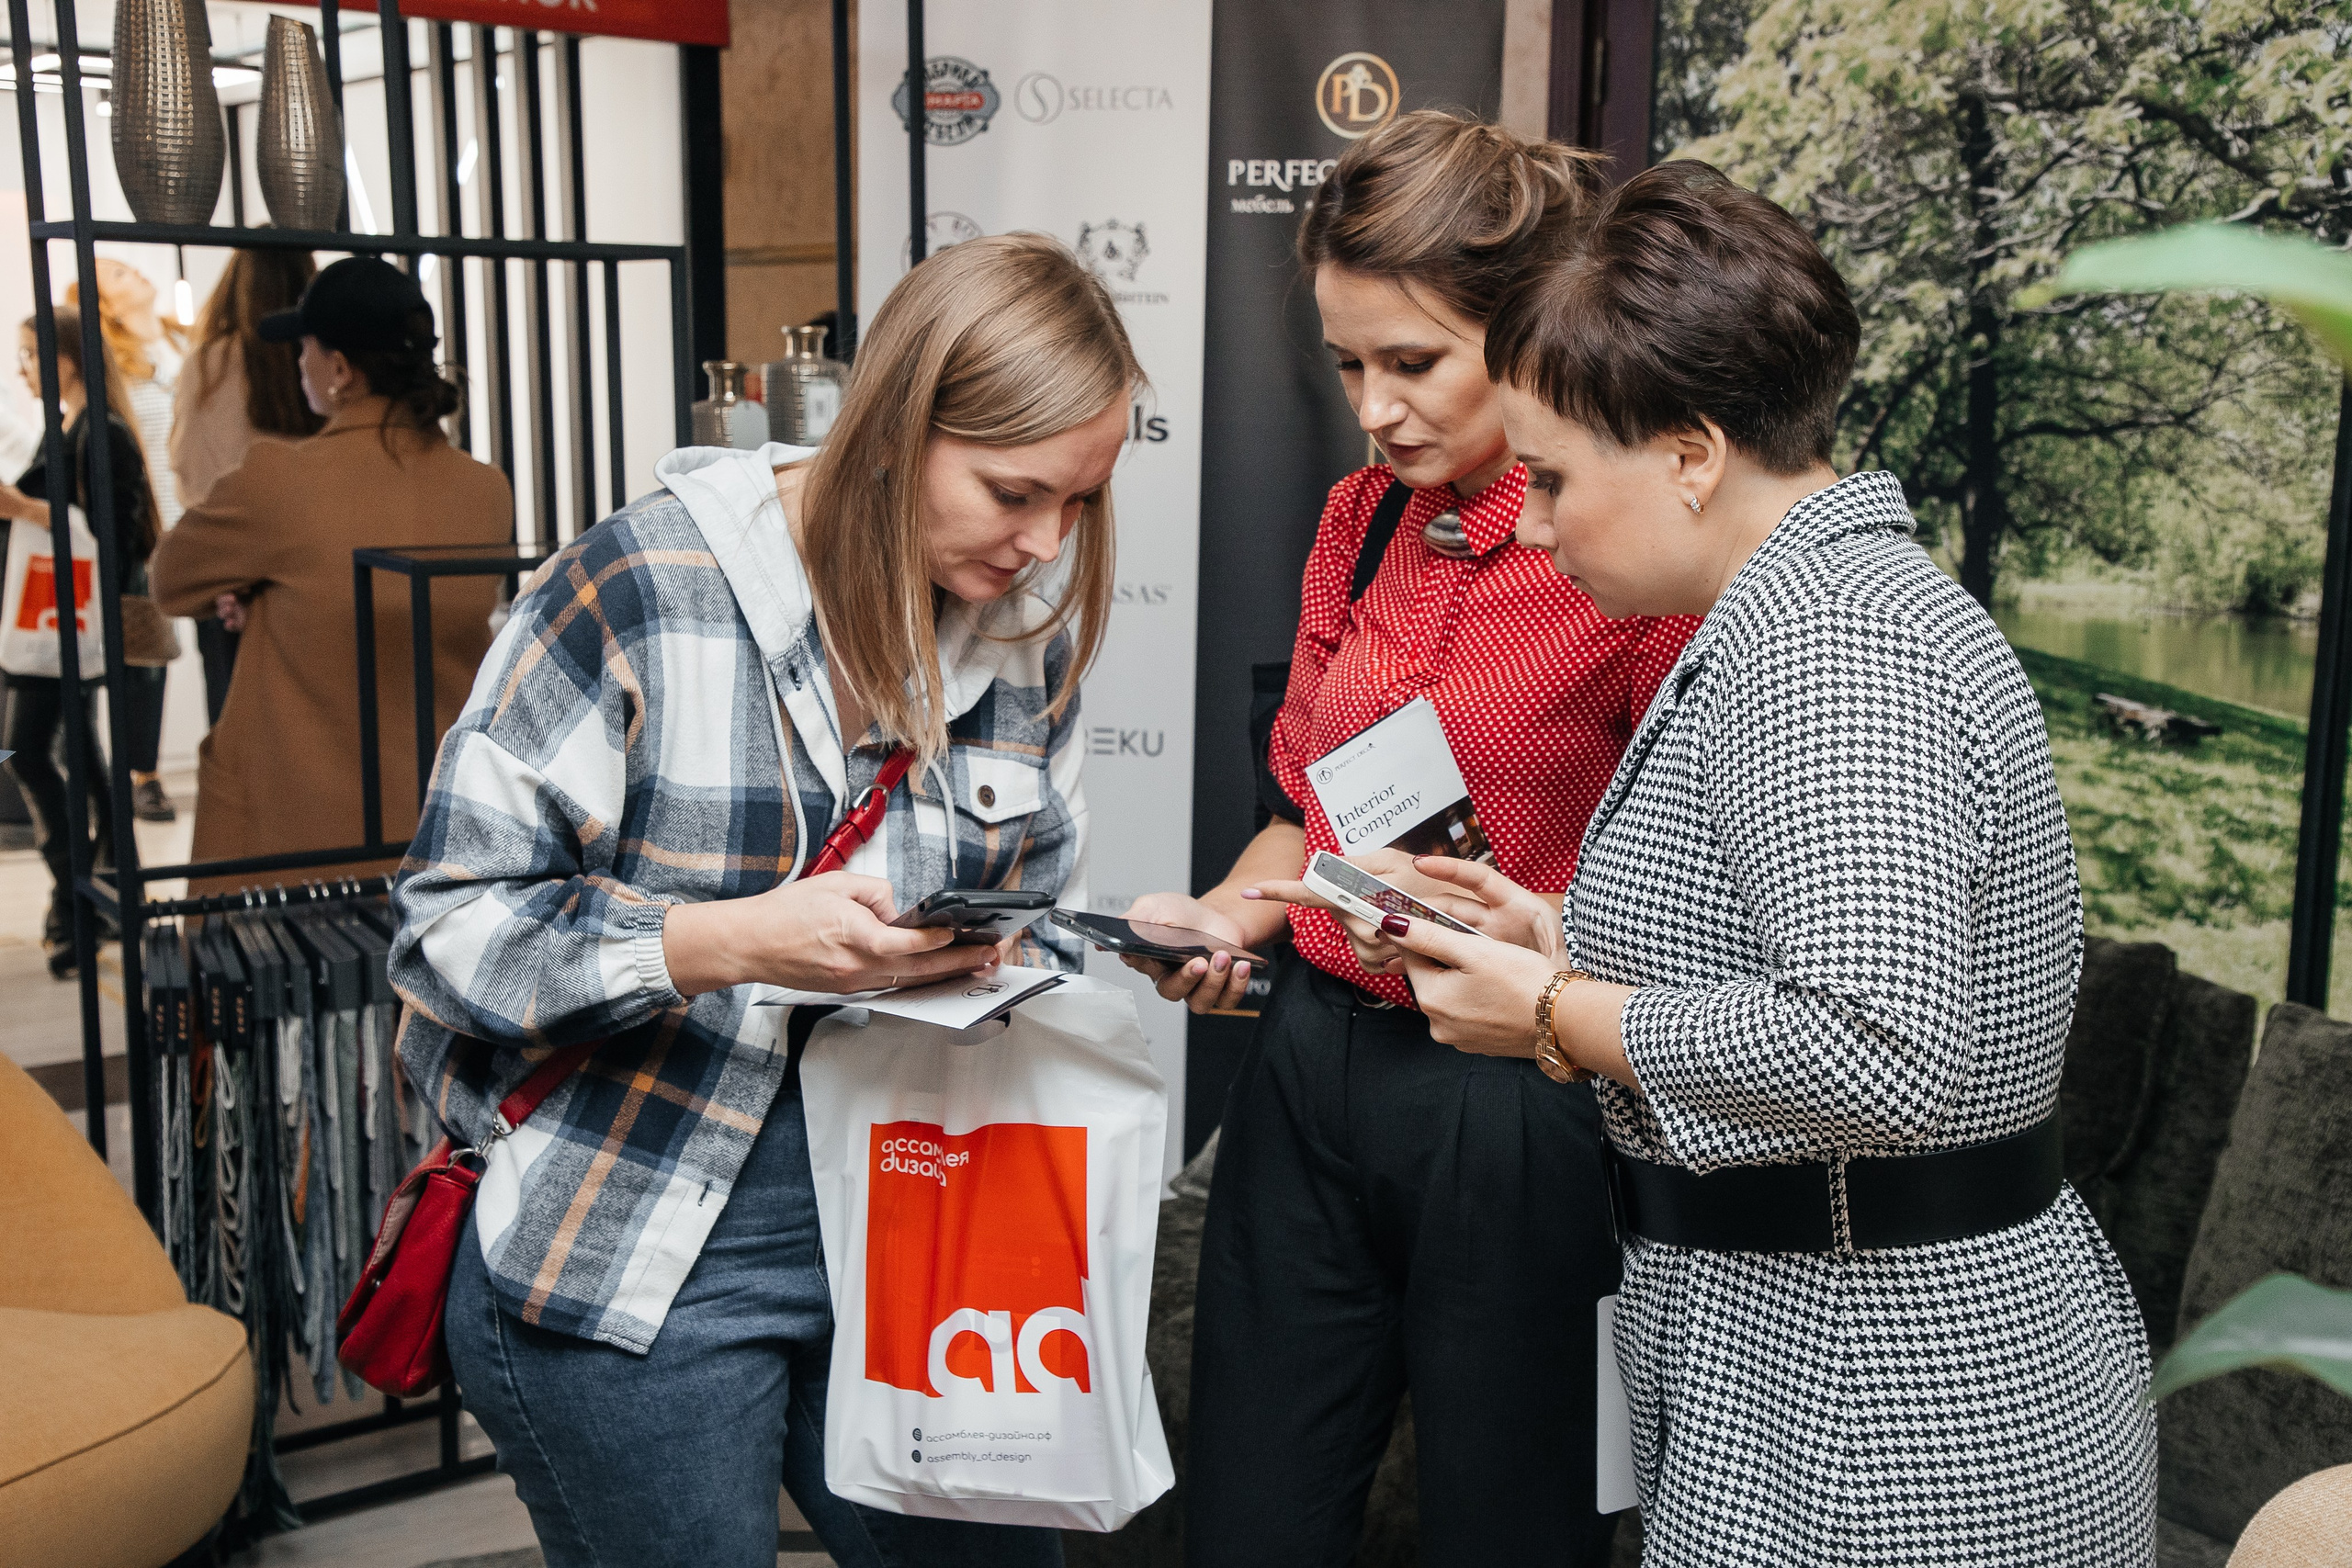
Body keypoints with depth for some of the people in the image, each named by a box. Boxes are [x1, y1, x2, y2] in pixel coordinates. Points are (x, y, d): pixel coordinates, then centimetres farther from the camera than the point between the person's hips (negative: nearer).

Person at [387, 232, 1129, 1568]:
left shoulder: (1030, 633, 2)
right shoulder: (646, 588, -15)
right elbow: (454, 922, -15)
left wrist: (991, 970, -12)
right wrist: (731, 942, -28)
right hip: (635, 1264, -4)